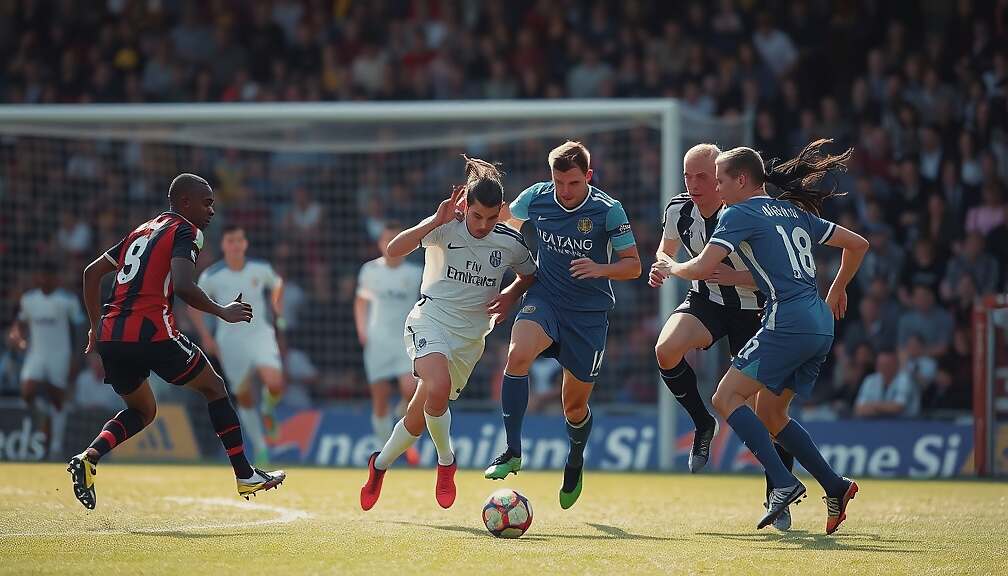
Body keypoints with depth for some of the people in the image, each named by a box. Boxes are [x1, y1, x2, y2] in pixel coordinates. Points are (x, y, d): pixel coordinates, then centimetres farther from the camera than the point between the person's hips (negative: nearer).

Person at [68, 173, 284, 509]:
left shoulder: (141, 231, 24)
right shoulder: (186, 232, 0)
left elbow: (91, 272, 26)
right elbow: (183, 287, -17)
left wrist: (96, 326, 29)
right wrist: (224, 313, -4)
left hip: (110, 335, 7)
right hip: (151, 334, -7)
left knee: (142, 411, 25)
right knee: (213, 387, 14)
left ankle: (87, 458, 0)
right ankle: (245, 476, 13)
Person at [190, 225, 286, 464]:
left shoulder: (261, 270, -4)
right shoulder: (211, 276, -9)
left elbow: (277, 284, 19)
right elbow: (194, 305, 4)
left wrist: (278, 315, 15)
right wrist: (205, 336, -3)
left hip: (260, 334, 0)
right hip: (230, 340, 0)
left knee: (275, 385, -22)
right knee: (244, 397, 3)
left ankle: (267, 409, 13)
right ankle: (260, 450, 17)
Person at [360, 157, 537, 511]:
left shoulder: (510, 242, 0)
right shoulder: (445, 229, -11)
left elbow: (530, 276, 19)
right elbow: (393, 251, -23)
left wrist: (510, 296, -1)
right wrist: (434, 221, -32)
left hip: (470, 337, 4)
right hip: (430, 322, -4)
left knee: (421, 415, 7)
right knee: (438, 388, -33)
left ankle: (380, 465, 34)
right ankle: (446, 461, -8)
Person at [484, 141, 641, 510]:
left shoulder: (609, 210, -14)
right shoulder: (535, 198, -5)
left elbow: (633, 265, -9)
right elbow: (507, 219, 18)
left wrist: (601, 269, -27)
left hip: (589, 312, -1)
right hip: (544, 299, 1)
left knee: (575, 403, 6)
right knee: (518, 355, -30)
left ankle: (575, 462, 39)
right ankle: (512, 451, -24)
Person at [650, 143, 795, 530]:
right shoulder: (678, 210, -8)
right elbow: (667, 248, 15)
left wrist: (736, 277, -31)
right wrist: (662, 265, -8)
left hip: (750, 309, -3)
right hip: (705, 300, 4)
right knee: (666, 349, -29)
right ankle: (702, 425, -4)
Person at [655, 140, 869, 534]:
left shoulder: (740, 213, -2)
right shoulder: (795, 212, 21)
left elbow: (702, 268, -11)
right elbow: (857, 244, 27)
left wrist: (671, 268, 10)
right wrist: (835, 294, 36)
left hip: (788, 321, -8)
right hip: (820, 325, 8)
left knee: (727, 398, -6)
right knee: (769, 413, 16)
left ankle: (783, 483, -20)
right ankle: (835, 487, 8)